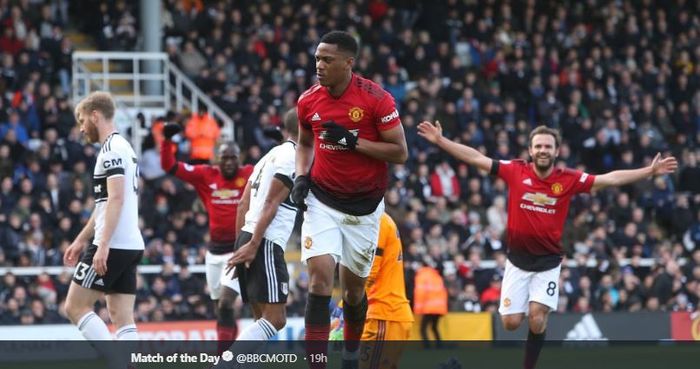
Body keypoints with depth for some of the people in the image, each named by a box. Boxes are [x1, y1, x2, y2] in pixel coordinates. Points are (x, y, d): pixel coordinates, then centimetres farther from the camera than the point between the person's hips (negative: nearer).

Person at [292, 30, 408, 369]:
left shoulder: (376, 99, -15)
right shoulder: (308, 101, -3)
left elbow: (400, 152, -13)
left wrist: (352, 141, -22)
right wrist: (301, 176, -1)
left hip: (364, 205, -1)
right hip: (322, 201, 1)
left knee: (353, 287, 11)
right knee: (320, 275, -17)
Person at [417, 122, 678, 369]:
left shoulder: (569, 179, -7)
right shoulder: (515, 171, -6)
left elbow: (610, 179, -7)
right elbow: (477, 159, -3)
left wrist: (649, 171, -12)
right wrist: (440, 141, -5)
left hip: (548, 262, -1)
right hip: (518, 259, 1)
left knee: (537, 317, -12)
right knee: (510, 322, -2)